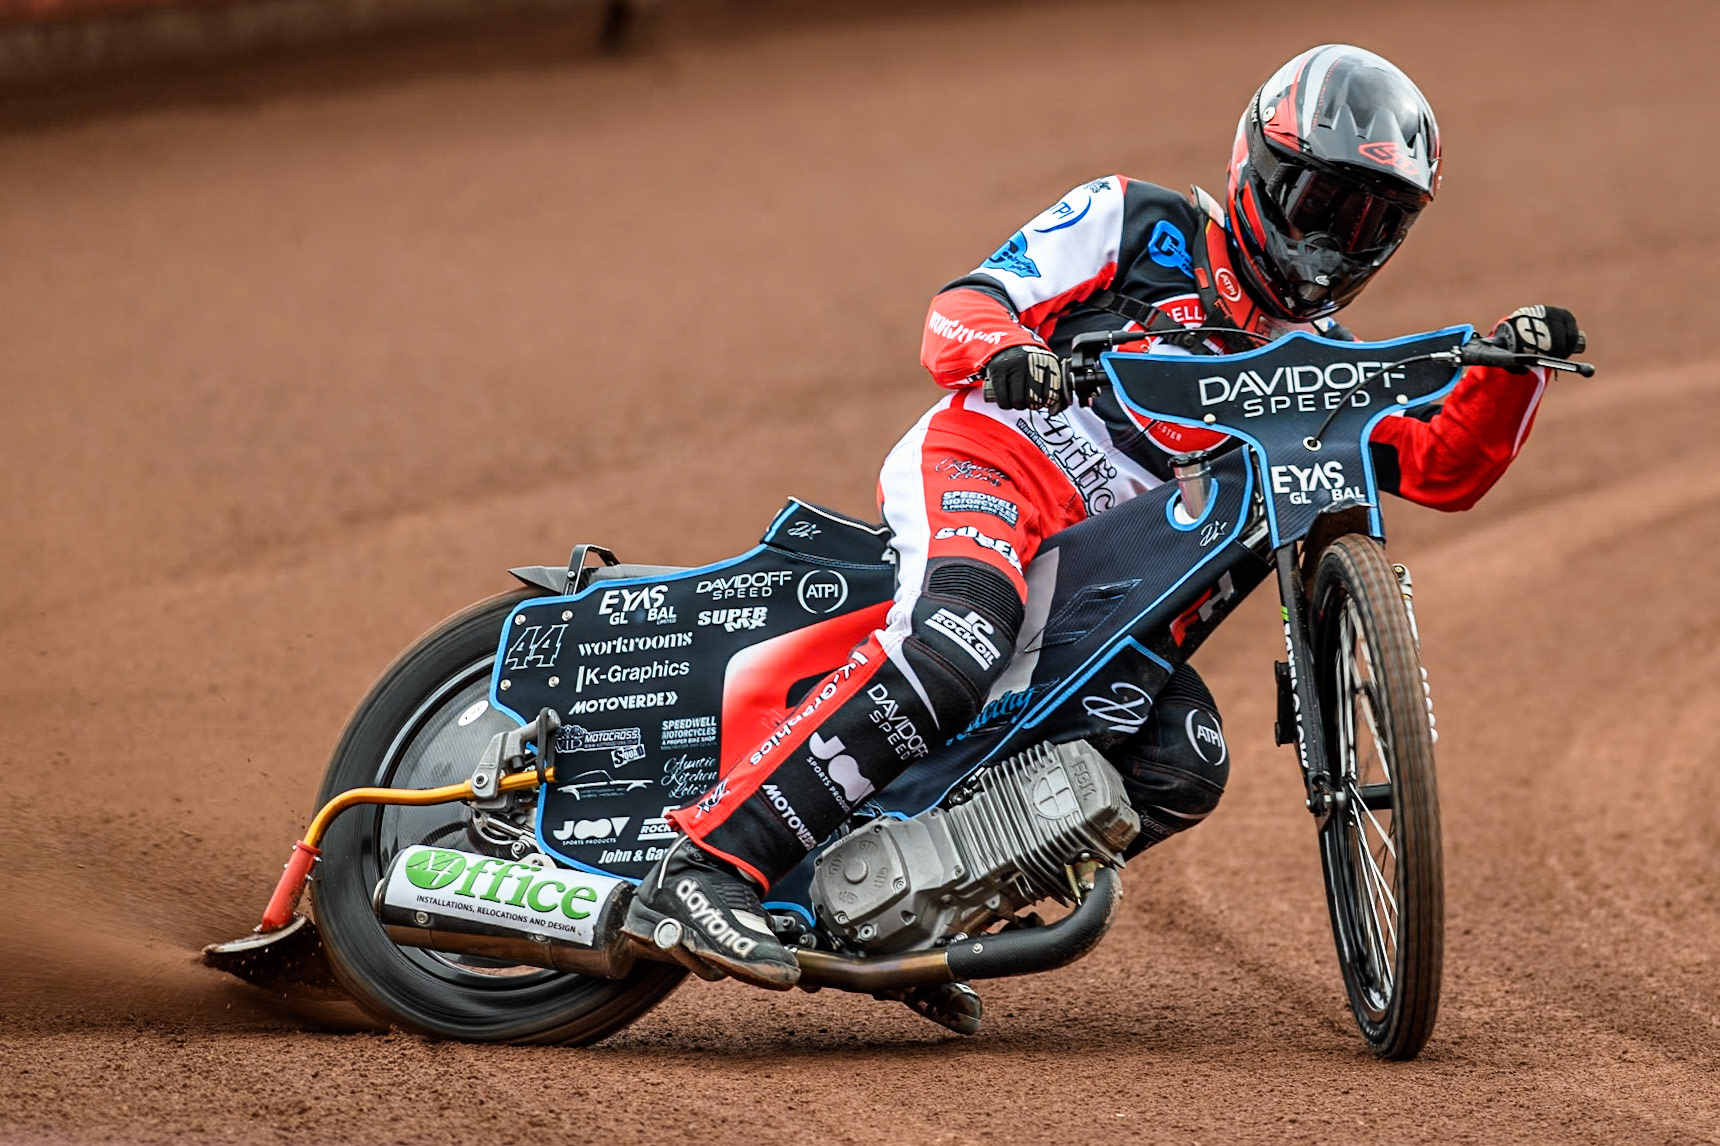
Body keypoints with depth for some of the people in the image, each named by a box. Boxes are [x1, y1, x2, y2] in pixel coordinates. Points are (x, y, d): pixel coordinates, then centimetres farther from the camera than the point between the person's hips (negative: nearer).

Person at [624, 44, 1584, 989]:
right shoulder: (1140, 224, 7)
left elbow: (1446, 467, 15)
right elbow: (959, 311, -1)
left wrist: (1516, 368, -3)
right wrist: (1001, 349, -25)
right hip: (993, 458, -6)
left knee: (1184, 768, -19)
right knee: (958, 648, -37)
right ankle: (705, 871, -43)